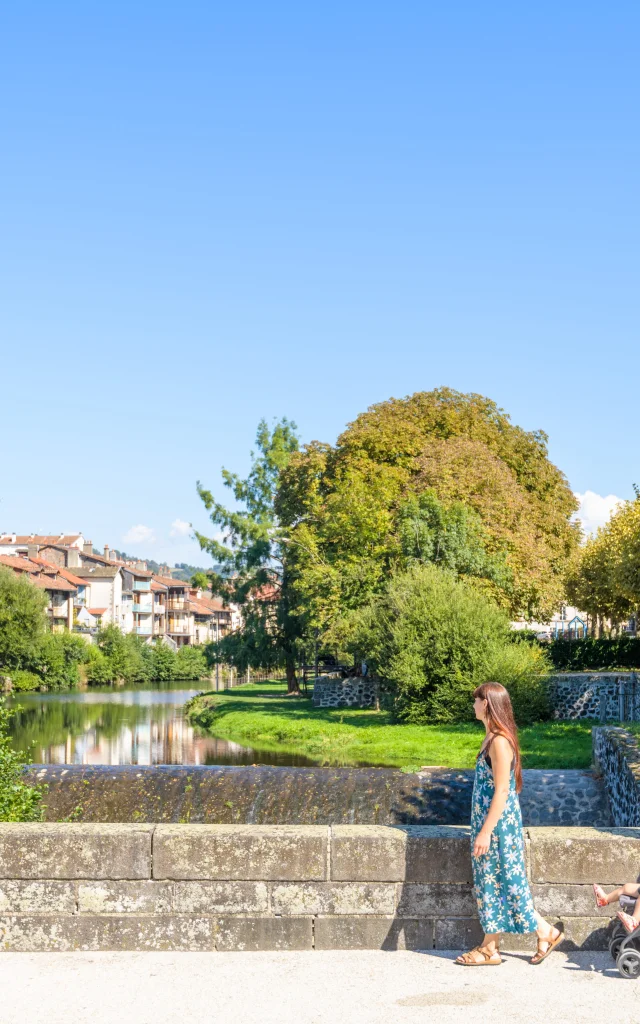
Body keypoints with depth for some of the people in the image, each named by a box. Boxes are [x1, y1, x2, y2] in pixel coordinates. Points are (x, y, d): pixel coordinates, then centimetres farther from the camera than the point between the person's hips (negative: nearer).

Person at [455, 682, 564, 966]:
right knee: (489, 882, 12)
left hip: (498, 823, -10)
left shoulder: (499, 742, -21)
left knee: (499, 882, 0)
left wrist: (485, 831, -20)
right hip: (491, 821, 10)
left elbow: (501, 792, -22)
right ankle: (489, 948, 18)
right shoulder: (493, 736, 9)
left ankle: (546, 932, 11)